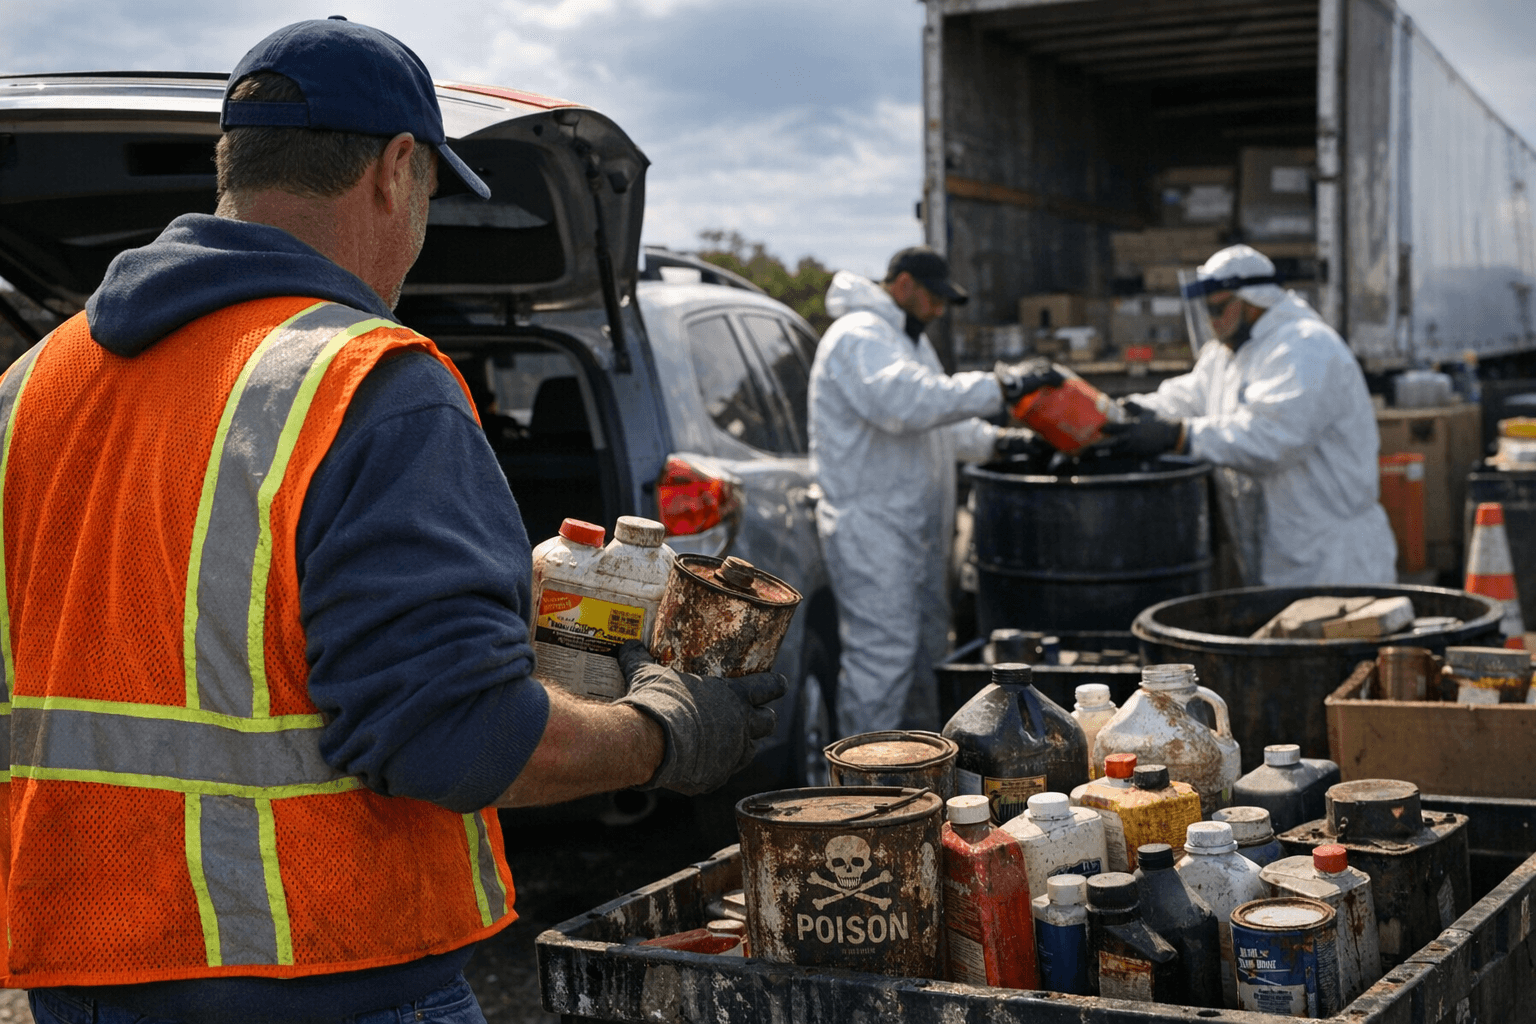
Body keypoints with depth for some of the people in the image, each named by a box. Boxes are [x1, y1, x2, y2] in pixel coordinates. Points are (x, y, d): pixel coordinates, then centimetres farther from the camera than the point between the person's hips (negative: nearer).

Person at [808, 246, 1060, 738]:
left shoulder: (908, 339, 21)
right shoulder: (858, 336, -15)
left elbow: (938, 418, 24)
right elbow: (905, 403, -32)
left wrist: (992, 441, 6)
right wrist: (998, 386, -33)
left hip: (917, 526, 11)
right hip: (870, 526, -11)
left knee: (926, 646, 17)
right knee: (881, 653, -12)